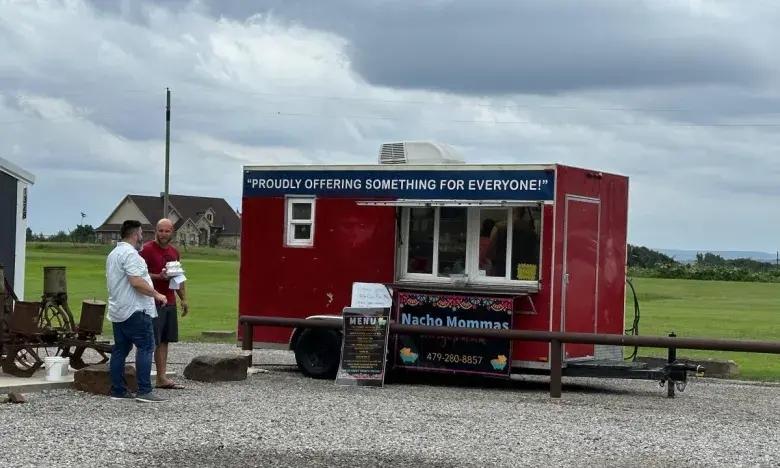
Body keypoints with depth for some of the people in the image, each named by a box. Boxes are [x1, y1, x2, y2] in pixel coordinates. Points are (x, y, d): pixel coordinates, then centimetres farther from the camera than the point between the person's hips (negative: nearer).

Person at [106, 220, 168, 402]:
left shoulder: (114, 253, 19)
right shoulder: (130, 253, -14)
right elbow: (136, 281, -23)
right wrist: (156, 294, -14)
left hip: (117, 311, 10)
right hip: (135, 311, -10)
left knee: (120, 350, 10)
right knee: (145, 348, -9)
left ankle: (118, 390, 11)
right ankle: (144, 391, -14)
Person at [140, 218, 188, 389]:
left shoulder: (174, 252, 17)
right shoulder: (147, 249, -7)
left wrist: (183, 299, 20)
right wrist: (159, 277, -22)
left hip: (170, 303, 8)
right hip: (153, 303, -7)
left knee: (164, 341, 9)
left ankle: (162, 378, 13)